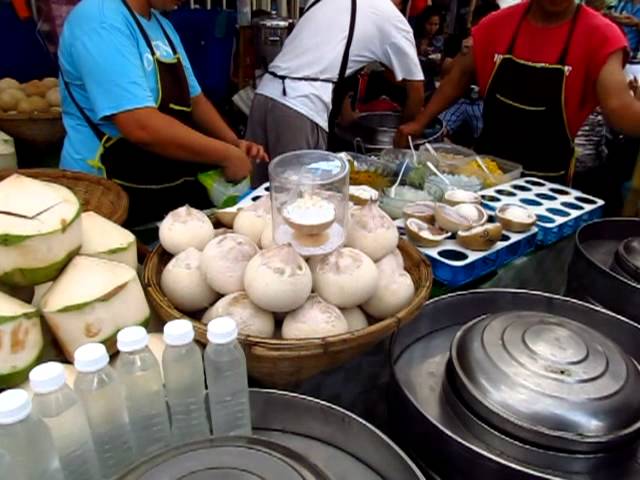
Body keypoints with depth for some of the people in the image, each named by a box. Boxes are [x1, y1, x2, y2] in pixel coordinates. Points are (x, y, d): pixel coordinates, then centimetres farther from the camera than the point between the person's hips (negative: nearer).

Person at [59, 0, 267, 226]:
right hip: (113, 196, -8)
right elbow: (142, 127, -30)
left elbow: (193, 99, 15)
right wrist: (227, 155, -21)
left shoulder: (161, 25, 9)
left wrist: (234, 143, -2)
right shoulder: (101, 20, -20)